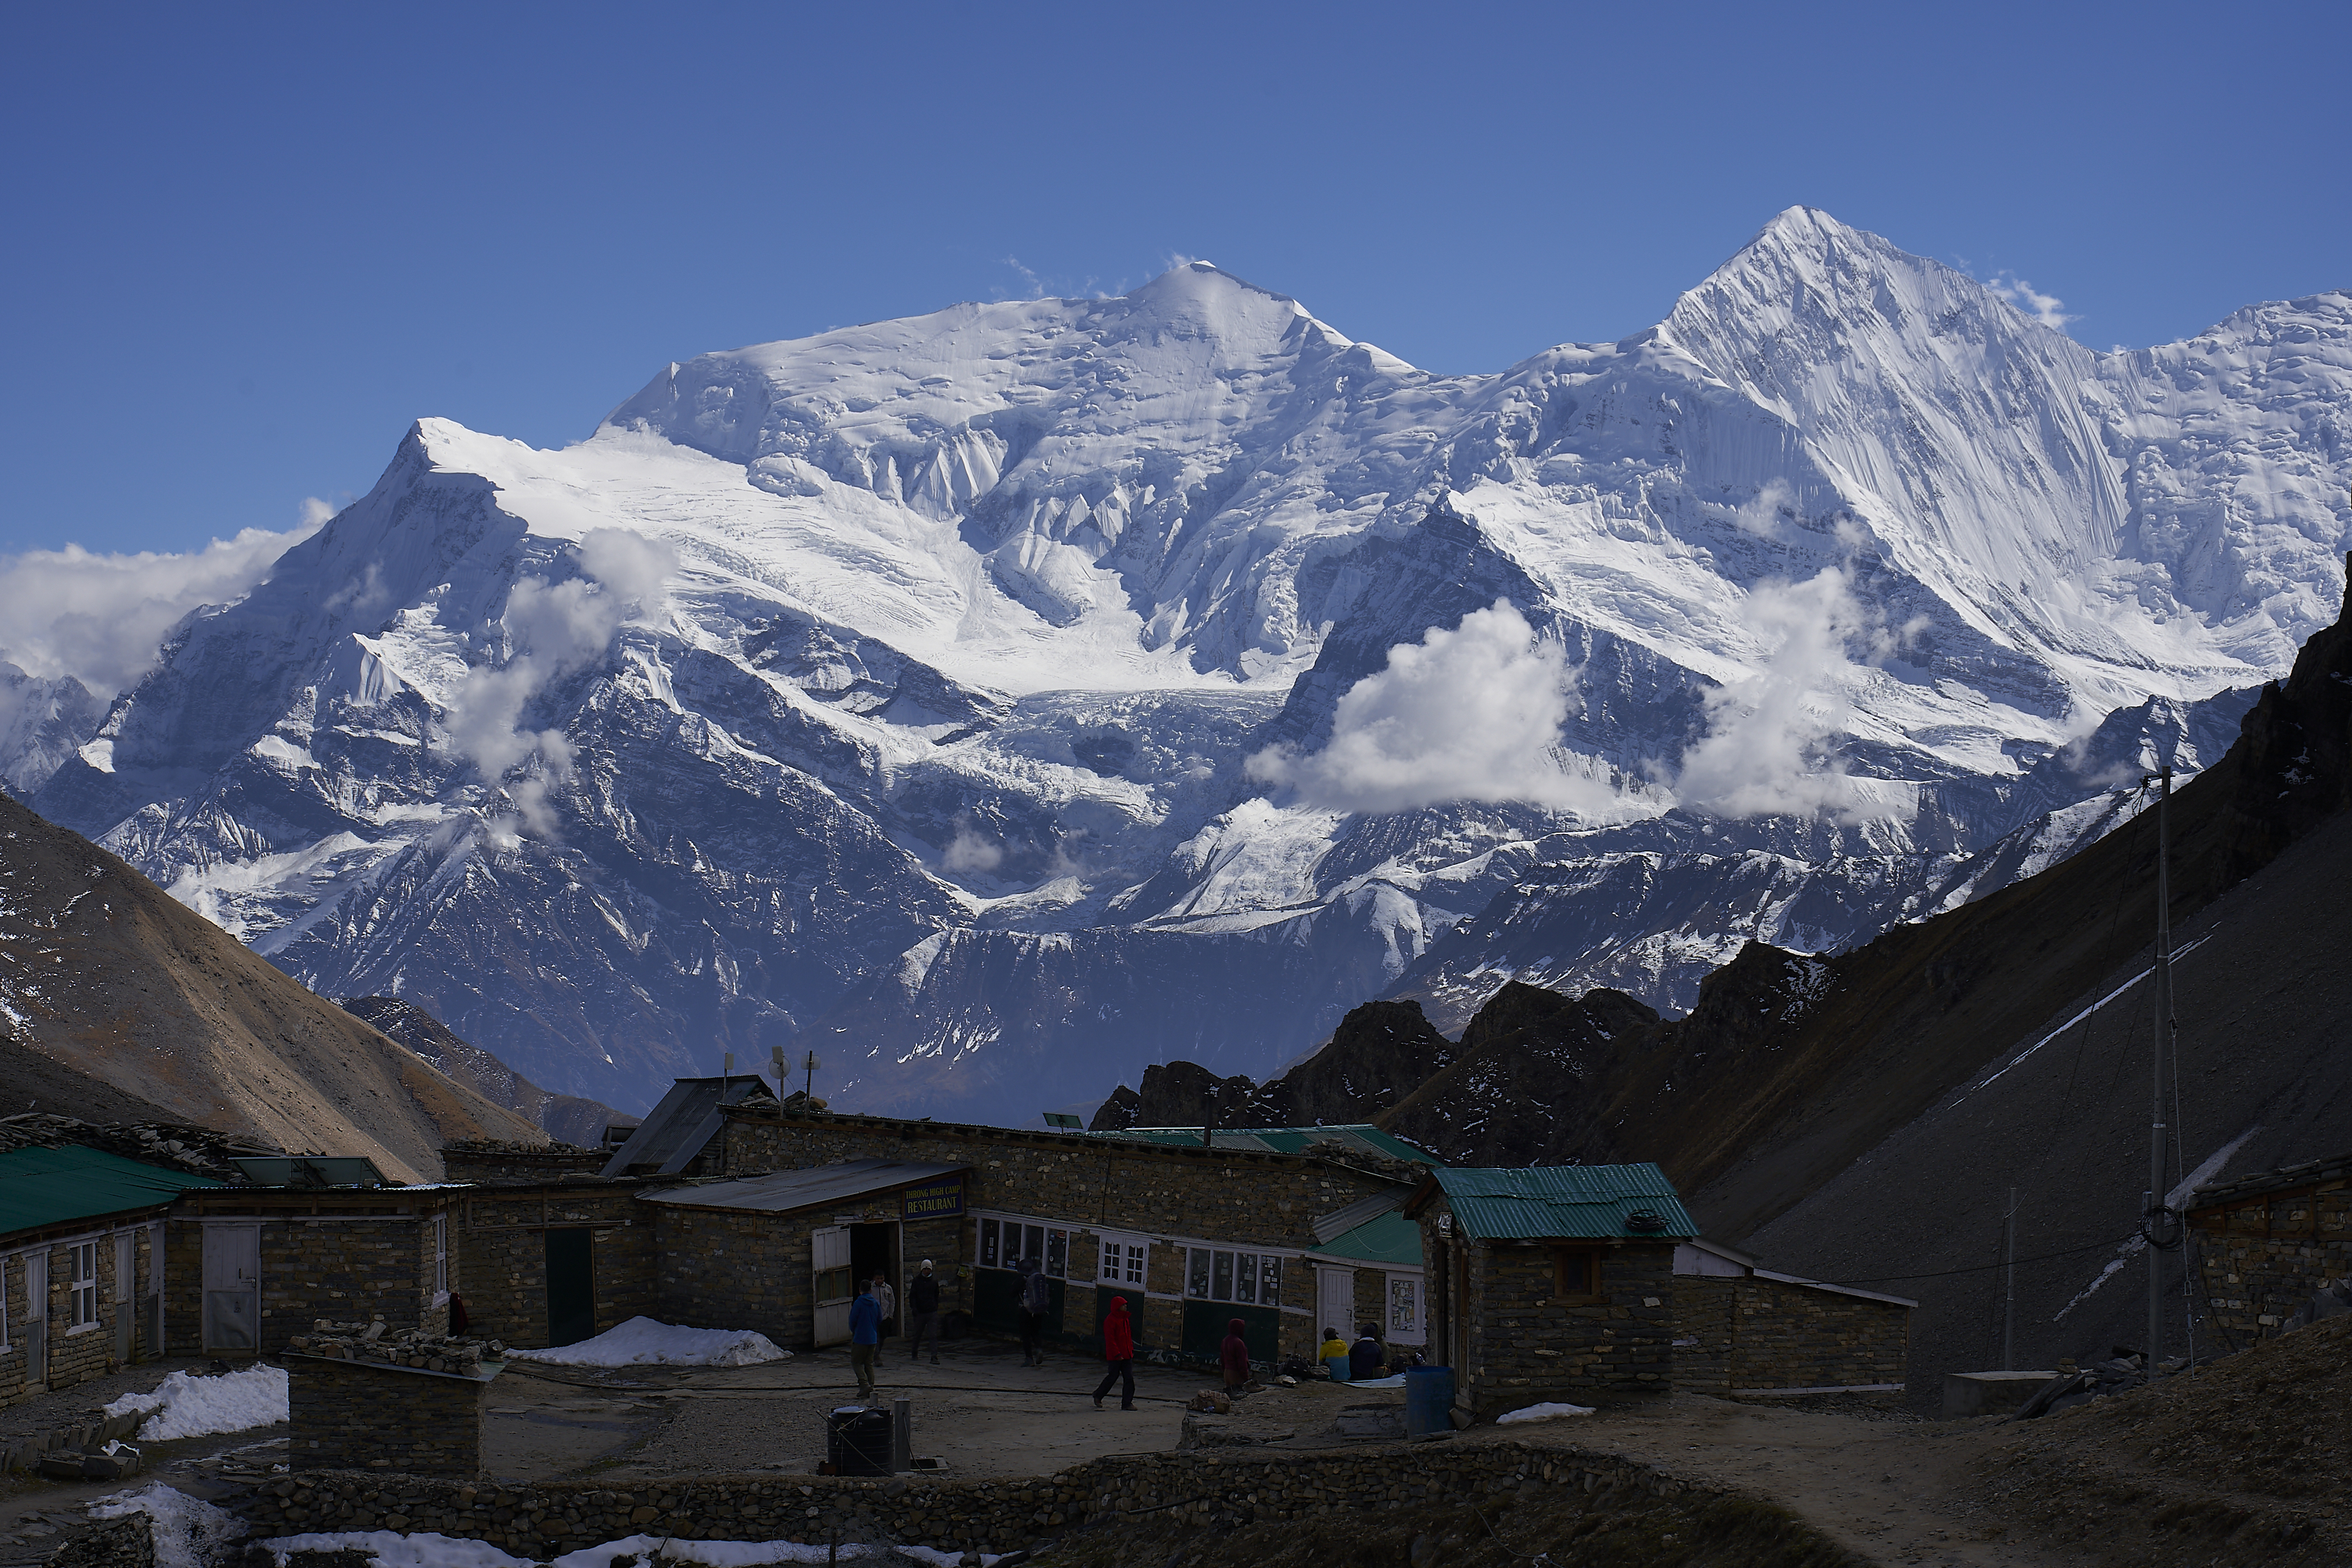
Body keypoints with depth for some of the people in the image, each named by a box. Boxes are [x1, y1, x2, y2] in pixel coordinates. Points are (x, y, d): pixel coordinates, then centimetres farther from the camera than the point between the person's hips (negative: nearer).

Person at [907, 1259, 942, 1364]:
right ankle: (914, 1354, 30)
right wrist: (913, 1308, -10)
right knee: (917, 1335, 11)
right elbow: (912, 1296, 2)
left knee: (934, 1335, -8)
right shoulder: (916, 1281, 3)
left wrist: (936, 1307, 11)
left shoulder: (934, 1281, 8)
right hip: (920, 1312, 0)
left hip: (932, 1312, 0)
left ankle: (934, 1357, -11)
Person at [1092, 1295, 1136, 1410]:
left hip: (1126, 1355, 8)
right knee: (1112, 1377, 2)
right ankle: (1098, 1396, 23)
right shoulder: (1111, 1320, -13)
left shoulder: (1125, 1319, 14)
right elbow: (1110, 1339, -17)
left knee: (1129, 1379, 1)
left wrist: (1131, 1350, 15)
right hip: (1114, 1356, -8)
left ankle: (1127, 1403, 2)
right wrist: (1117, 1354, -20)